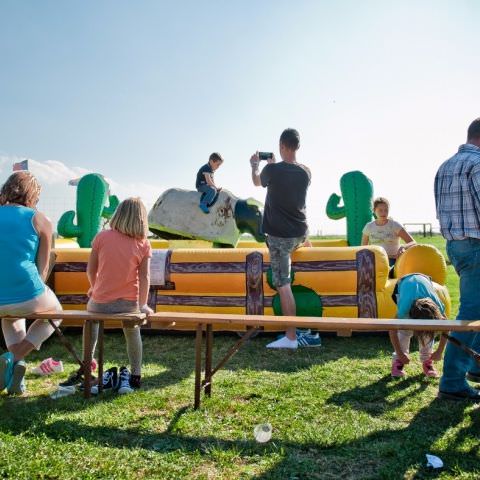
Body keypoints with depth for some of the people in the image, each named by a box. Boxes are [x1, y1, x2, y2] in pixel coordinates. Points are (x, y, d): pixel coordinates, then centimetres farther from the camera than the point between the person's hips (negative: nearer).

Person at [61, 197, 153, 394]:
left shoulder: (102, 237, -6)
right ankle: (135, 376, 31)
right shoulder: (143, 244, -6)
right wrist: (142, 305, 0)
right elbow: (144, 278, -10)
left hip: (100, 303, 1)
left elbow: (91, 270, 1)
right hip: (129, 304, 0)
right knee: (132, 331, 31)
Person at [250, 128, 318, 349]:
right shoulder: (305, 172, 3)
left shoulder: (272, 170, -11)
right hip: (300, 232, 6)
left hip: (280, 235, -6)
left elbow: (257, 182, 13)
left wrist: (254, 165, 33)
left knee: (283, 285, -5)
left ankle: (291, 337, -3)